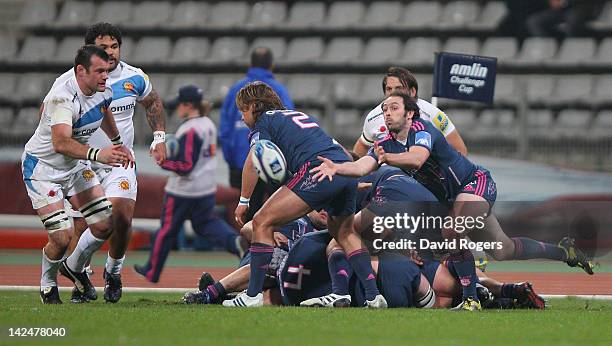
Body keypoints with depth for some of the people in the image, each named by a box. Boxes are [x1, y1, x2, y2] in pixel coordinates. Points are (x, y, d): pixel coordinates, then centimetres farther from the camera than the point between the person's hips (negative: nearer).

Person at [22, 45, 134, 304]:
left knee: (104, 226, 1)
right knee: (62, 237, -15)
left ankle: (74, 267, 30)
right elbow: (61, 143, -47)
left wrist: (119, 145, 32)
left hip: (75, 166, 8)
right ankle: (48, 285, 16)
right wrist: (97, 155, -59)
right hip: (42, 168, -8)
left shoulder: (103, 93, -6)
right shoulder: (63, 98, -32)